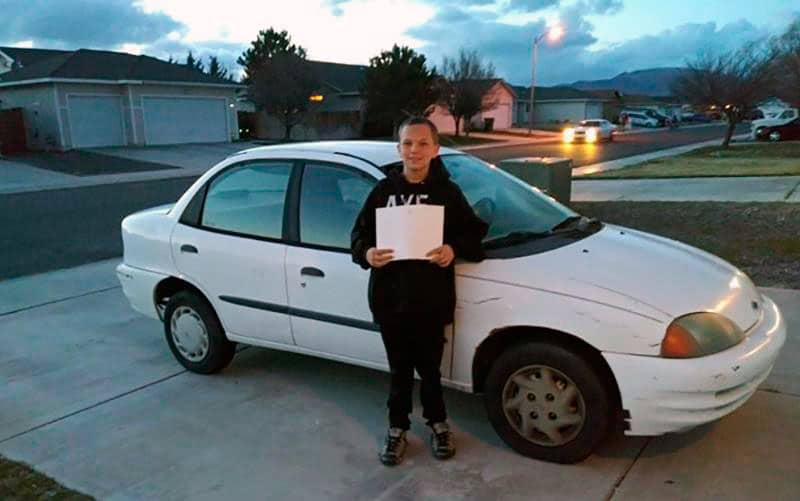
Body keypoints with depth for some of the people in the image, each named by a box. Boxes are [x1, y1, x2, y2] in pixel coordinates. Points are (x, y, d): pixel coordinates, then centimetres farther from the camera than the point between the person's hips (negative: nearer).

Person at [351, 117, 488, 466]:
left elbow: (474, 235, 1)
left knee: (429, 369, 14)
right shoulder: (383, 190, 2)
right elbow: (359, 233, 6)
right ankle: (397, 429, 35)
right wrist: (366, 253, -15)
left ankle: (437, 423, 39)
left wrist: (454, 249, -18)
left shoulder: (448, 192, -2)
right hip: (390, 300, 1)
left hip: (431, 301, -1)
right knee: (399, 370, 15)